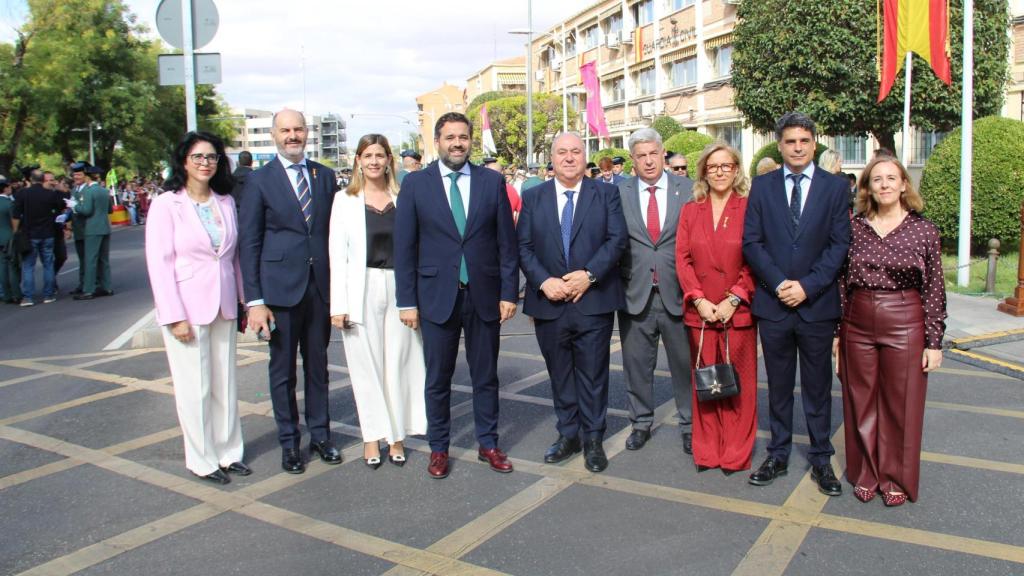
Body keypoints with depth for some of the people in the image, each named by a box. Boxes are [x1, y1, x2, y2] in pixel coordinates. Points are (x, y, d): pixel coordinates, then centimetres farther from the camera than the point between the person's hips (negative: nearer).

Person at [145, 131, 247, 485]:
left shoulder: (226, 202, 6)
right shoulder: (166, 204, -7)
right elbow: (159, 263, -10)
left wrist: (242, 300, 9)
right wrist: (175, 316, -14)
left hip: (224, 308, 4)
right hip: (187, 309, -4)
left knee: (225, 384, 11)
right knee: (195, 388, 3)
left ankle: (228, 452, 24)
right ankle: (202, 460, 17)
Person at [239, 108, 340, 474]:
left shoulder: (324, 176, 7)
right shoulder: (259, 181, -2)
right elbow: (248, 243, -4)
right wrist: (254, 300, -9)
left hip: (321, 287, 3)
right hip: (280, 288, -3)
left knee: (318, 365, 13)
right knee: (283, 370, 8)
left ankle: (320, 435, 27)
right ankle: (289, 442, 22)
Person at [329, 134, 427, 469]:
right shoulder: (345, 200, 3)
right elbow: (337, 253, 0)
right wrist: (338, 304, -6)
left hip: (399, 288, 1)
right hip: (362, 290, -1)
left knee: (399, 363, 6)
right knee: (367, 365, 6)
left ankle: (397, 435, 20)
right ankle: (373, 436, 18)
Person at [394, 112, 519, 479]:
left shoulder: (492, 181, 3)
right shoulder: (415, 184, 0)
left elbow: (506, 241, 3)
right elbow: (404, 247, 0)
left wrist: (509, 293, -2)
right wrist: (407, 301, -4)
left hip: (484, 295, 1)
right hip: (437, 296, -1)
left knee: (486, 376, 12)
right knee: (437, 379, 9)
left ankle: (488, 444, 27)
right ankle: (438, 448, 25)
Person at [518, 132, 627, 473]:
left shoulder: (606, 194, 4)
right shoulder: (532, 198, 7)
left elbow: (617, 238, -6)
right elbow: (523, 247, 2)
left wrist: (588, 274, -16)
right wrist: (544, 281, -13)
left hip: (593, 301, -2)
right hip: (549, 304, 2)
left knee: (593, 374, 5)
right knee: (559, 375, 13)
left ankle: (593, 439, 19)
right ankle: (568, 435, 27)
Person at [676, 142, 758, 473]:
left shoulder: (749, 209, 1)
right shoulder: (690, 211, 10)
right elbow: (682, 259, 5)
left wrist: (733, 300, -11)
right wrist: (698, 299, -7)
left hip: (737, 311, -2)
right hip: (700, 311, 2)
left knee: (739, 383, 3)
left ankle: (736, 454, 15)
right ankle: (707, 451, 18)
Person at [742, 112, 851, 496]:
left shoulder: (835, 187, 3)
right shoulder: (762, 186, 5)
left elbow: (840, 244, -3)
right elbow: (751, 241, -1)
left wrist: (807, 286, -13)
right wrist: (779, 284, -12)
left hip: (817, 304, -1)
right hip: (773, 304, 1)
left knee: (818, 388, 10)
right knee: (778, 387, 12)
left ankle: (821, 460, 22)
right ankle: (778, 456, 24)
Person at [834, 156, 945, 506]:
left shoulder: (923, 230, -2)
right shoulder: (855, 227, 3)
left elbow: (934, 289, -1)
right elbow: (842, 282, 6)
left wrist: (934, 342, -3)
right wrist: (836, 330, 5)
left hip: (904, 325, -2)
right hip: (858, 325, 2)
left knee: (901, 405, 8)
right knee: (861, 402, 10)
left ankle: (896, 478, 26)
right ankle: (865, 474, 27)